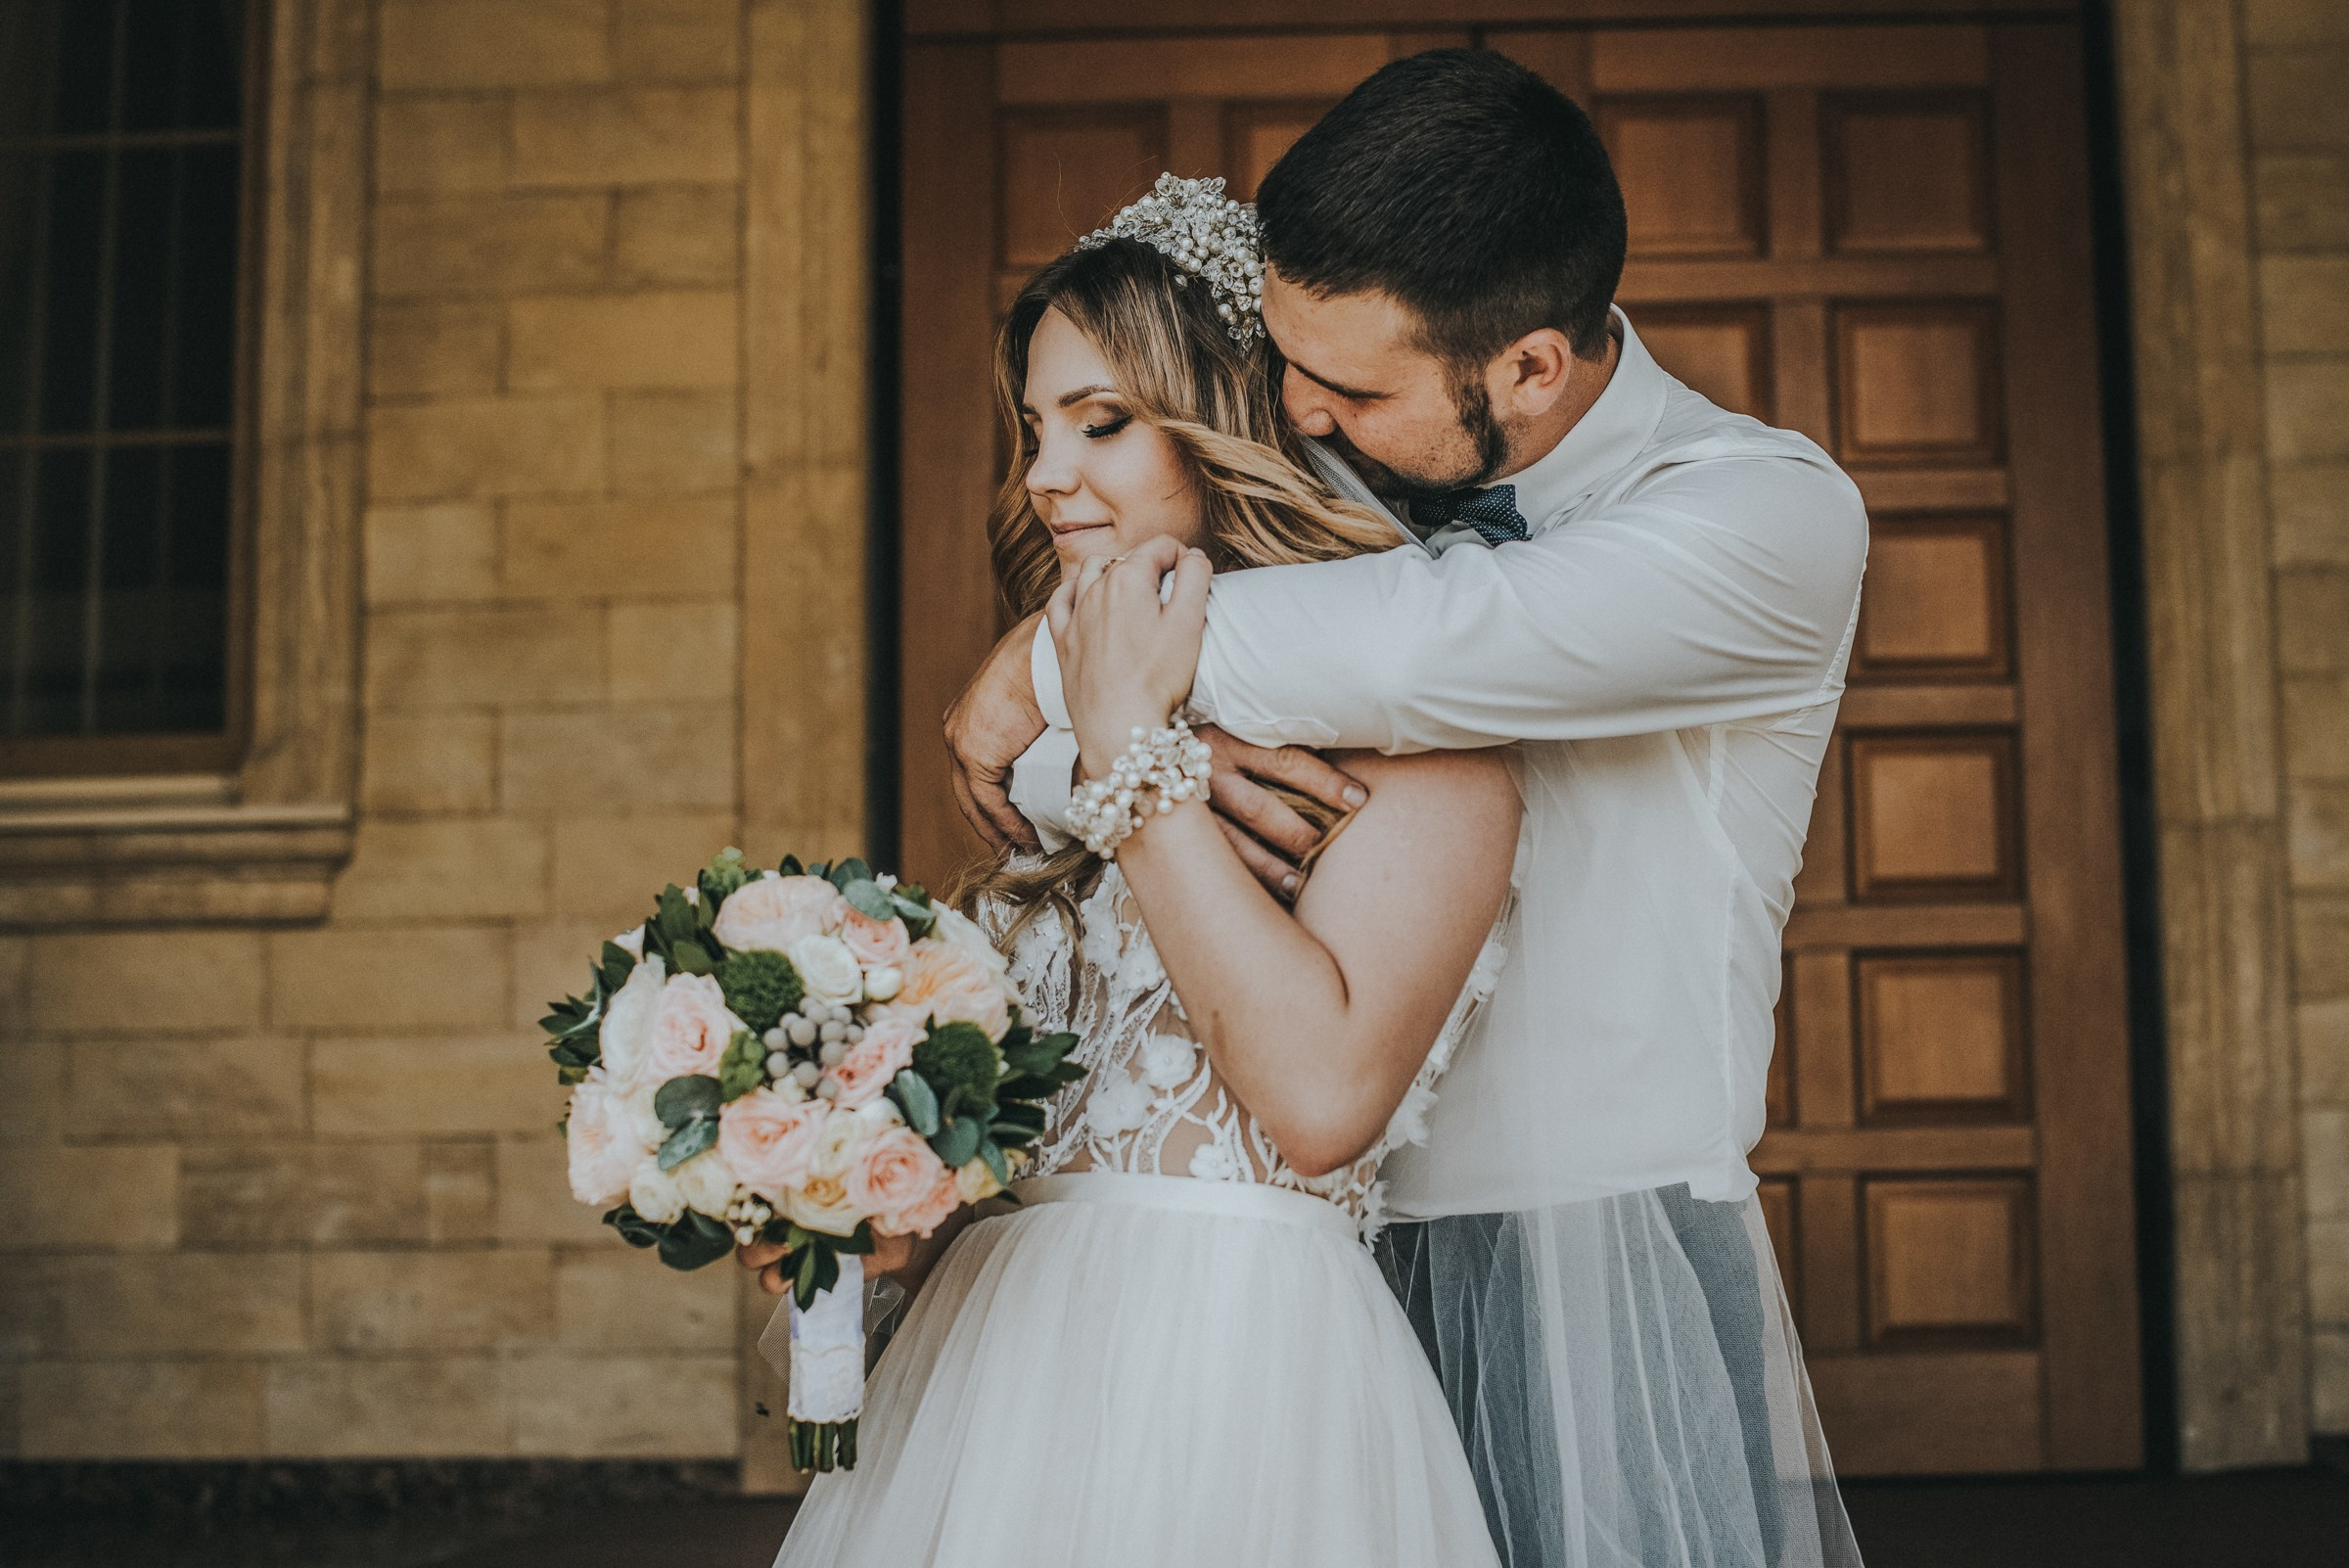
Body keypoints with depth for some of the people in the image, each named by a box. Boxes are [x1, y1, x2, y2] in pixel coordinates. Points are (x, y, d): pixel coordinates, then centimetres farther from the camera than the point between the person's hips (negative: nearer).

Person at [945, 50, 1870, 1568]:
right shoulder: (1340, 485, 5)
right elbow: (1009, 759, 5)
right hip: (1329, 1259, 4)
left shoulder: (1781, 515, -12)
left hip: (1610, 1285, -4)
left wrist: (1056, 657, -15)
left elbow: (1416, 655, -28)